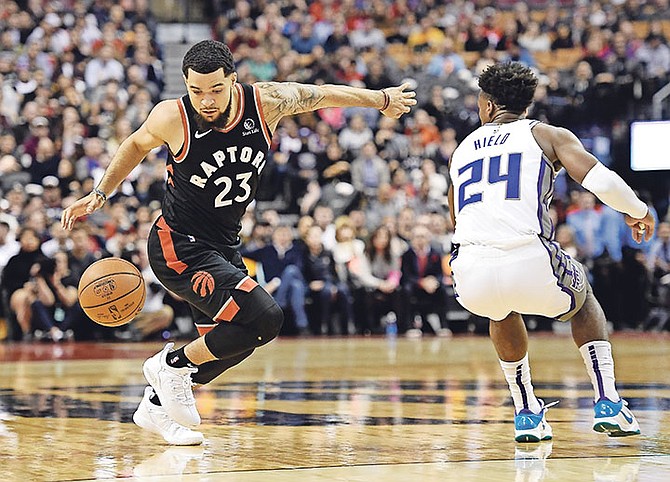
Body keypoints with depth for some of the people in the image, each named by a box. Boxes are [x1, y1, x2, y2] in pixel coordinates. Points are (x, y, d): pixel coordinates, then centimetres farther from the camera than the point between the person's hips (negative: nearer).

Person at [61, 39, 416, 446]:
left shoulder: (266, 103, -13)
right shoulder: (172, 118, -20)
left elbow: (321, 94, 5)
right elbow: (137, 145, 4)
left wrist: (383, 100, 19)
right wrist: (100, 194, 4)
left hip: (224, 246, 7)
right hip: (179, 245, -7)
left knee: (233, 341, 19)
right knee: (265, 318, -22)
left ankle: (157, 405, 38)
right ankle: (171, 365, -2)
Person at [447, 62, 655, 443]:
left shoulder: (462, 149, 26)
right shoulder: (548, 135, 15)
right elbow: (601, 181, 0)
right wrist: (638, 211, 19)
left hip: (472, 274, 3)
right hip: (530, 265, -2)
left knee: (503, 312, 41)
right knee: (582, 301, 34)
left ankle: (527, 415, 35)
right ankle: (609, 406, 21)